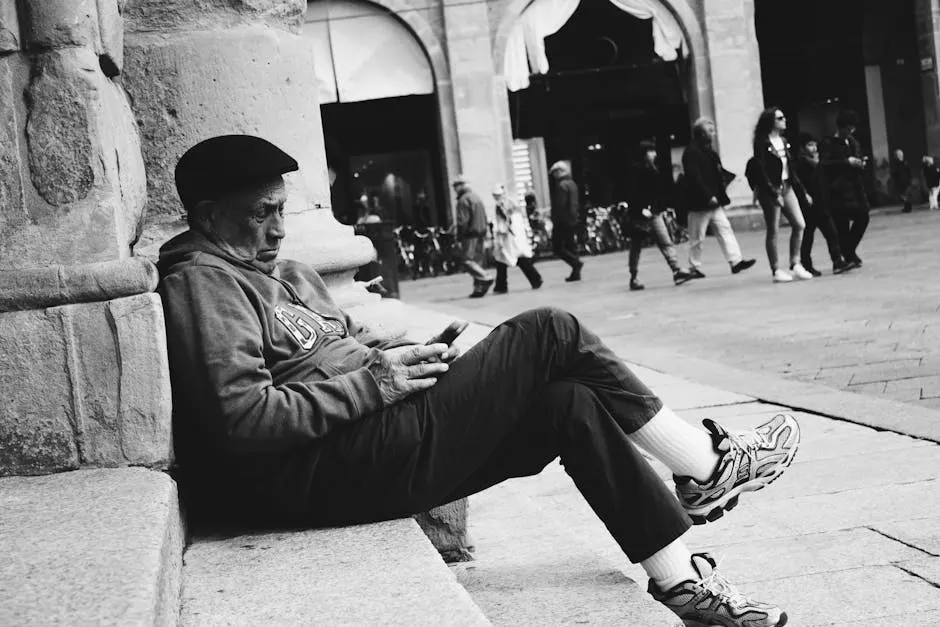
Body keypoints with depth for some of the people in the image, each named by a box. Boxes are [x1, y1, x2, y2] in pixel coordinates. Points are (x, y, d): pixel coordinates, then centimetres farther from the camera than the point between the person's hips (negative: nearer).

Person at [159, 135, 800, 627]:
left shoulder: (285, 275, 22)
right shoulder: (202, 281, -9)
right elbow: (242, 421, -22)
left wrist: (406, 356, 4)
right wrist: (375, 381, -16)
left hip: (371, 439, 10)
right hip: (334, 472, -10)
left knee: (568, 400, 0)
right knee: (549, 333, -10)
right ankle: (705, 468, 4)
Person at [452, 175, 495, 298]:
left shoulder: (463, 200, -11)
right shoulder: (477, 198, 18)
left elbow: (462, 221, -18)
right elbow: (484, 218, 18)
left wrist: (459, 237, -13)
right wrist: (484, 234, 18)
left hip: (470, 235, -9)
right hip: (481, 233, 9)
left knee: (467, 260, -8)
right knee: (477, 261, 11)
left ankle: (486, 278, -21)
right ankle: (478, 288, 9)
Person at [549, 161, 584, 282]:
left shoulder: (561, 185, -15)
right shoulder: (572, 183, 14)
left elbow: (560, 205, -20)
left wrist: (555, 221, -17)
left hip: (563, 222, -9)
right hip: (573, 220, 9)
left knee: (558, 249, -4)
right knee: (570, 246, 13)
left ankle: (576, 263, -17)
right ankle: (576, 272, 12)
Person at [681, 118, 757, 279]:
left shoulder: (709, 150, 14)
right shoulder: (691, 152, -14)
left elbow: (717, 171, 21)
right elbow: (694, 178, -21)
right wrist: (708, 196, -25)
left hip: (714, 201, 9)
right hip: (700, 203, -9)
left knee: (725, 229, 2)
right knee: (697, 238, 1)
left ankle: (736, 261, -1)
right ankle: (694, 268, 11)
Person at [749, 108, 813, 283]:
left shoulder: (783, 141, 13)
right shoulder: (762, 143, -10)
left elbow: (791, 169, 16)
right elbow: (761, 172, -15)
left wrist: (802, 192, 14)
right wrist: (774, 194, -20)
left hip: (786, 186, 7)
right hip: (769, 189, -7)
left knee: (800, 224, 0)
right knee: (773, 231, -1)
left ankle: (795, 265, 8)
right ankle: (776, 270, 6)